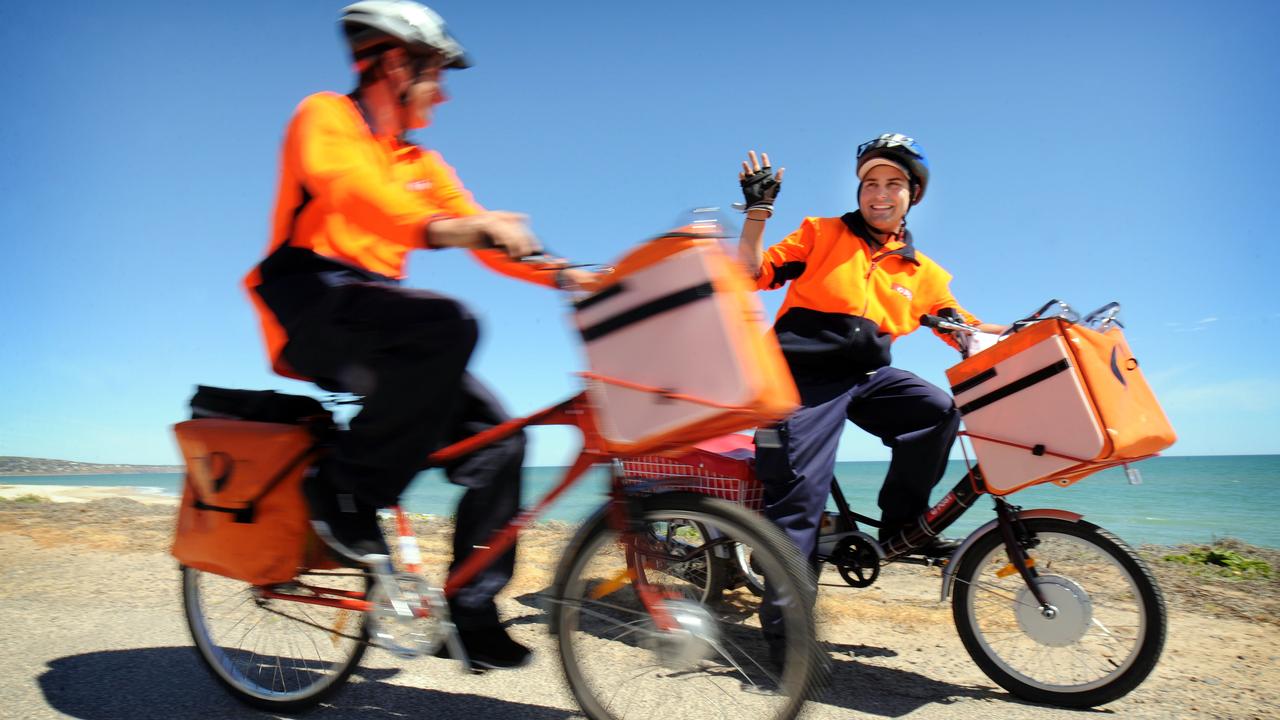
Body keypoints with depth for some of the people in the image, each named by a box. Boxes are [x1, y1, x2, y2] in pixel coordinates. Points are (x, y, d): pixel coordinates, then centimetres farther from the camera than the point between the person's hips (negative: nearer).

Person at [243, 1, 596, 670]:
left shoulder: (422, 164, 21)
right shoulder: (326, 117, 0)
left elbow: (483, 232, 10)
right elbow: (346, 188, -23)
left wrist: (567, 274, -7)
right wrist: (439, 229, -43)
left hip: (373, 325, 7)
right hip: (310, 306, -7)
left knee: (493, 432, -9)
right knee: (448, 324, -35)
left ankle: (473, 613, 0)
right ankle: (343, 489, -19)